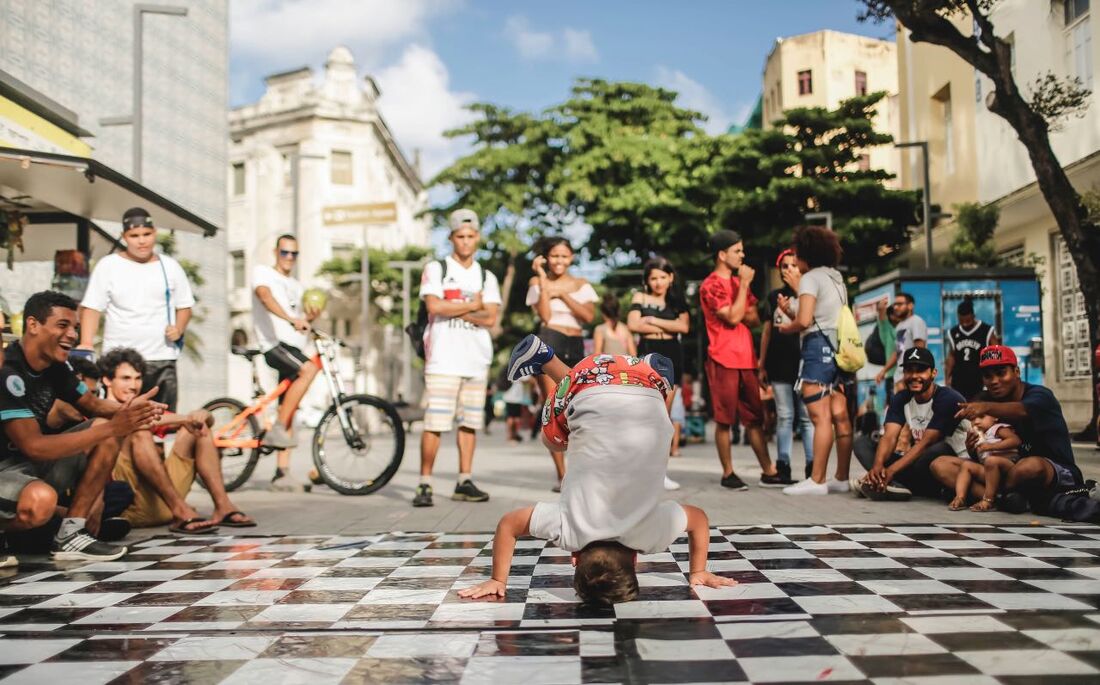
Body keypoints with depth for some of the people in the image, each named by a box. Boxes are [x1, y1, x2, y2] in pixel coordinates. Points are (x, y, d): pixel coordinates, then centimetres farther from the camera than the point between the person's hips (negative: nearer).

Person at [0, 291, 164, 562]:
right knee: (41, 500, -39)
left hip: (35, 463, 9)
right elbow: (34, 446, -27)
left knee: (106, 428, -3)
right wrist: (111, 429, -27)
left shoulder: (56, 366, 0)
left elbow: (93, 404, 11)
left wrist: (128, 409, -14)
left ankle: (71, 534, -8)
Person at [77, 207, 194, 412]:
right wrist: (86, 345, -13)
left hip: (162, 359, 2)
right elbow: (92, 308, 0)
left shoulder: (170, 266, 10)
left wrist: (178, 328, -4)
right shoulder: (108, 265, 3)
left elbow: (184, 305, 16)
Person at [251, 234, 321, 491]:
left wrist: (310, 317, -1)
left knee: (288, 411, 3)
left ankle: (282, 473, 4)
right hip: (274, 344, -7)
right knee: (309, 369, -33)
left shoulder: (297, 286, 27)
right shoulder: (262, 272, 5)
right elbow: (265, 297, -16)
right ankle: (276, 429, -26)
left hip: (294, 348, 7)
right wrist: (291, 319, -33)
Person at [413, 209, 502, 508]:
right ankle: (424, 485, -3)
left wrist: (452, 308, -6)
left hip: (477, 361, 4)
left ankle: (464, 482, 13)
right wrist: (473, 305, -2)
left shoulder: (487, 277, 16)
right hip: (443, 360, -4)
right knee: (434, 424, -9)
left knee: (469, 423, 6)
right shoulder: (436, 269, 6)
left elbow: (491, 318, 1)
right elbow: (434, 306, -10)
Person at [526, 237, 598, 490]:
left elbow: (589, 316, -1)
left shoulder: (582, 285, 15)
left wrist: (562, 293, -4)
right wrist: (543, 278, -7)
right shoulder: (537, 282, 8)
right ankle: (562, 476, -9)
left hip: (576, 348, 3)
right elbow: (545, 316, -7)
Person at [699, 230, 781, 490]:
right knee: (724, 420, -1)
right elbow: (733, 317, -16)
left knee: (755, 418, 9)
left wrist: (739, 312, -7)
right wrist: (744, 284, -10)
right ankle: (728, 473, 7)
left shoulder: (739, 282, 18)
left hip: (746, 359, 7)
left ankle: (768, 472, 12)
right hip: (724, 360, -7)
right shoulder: (711, 285, -7)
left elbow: (754, 318, 14)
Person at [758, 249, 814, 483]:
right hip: (779, 366, 2)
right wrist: (761, 365, 10)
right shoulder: (774, 296, 13)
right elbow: (767, 330, 13)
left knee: (807, 416, -3)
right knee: (784, 417, 4)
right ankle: (782, 465, 7)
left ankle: (812, 465, -1)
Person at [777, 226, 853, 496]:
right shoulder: (836, 278, 21)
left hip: (817, 347, -9)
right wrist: (793, 301, 25)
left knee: (821, 417, -12)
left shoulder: (810, 278, -5)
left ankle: (817, 480, -13)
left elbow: (804, 320, -15)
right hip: (838, 349, 9)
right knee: (840, 416, 6)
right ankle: (841, 478, 10)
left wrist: (786, 328, 4)